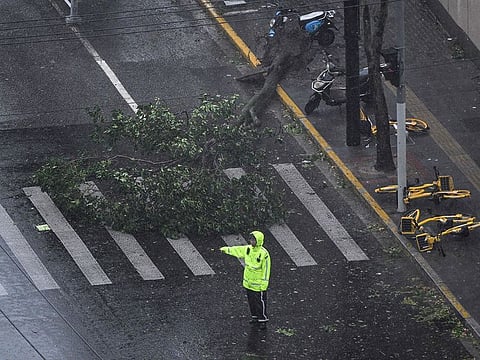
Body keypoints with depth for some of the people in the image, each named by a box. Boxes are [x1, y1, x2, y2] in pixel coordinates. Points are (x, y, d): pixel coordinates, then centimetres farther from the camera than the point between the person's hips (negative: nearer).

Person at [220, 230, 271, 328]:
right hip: (248, 282, 7)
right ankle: (255, 317, 34)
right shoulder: (248, 249, -3)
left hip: (259, 284, -7)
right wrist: (226, 249, 26)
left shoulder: (264, 254, -23)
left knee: (260, 301, 2)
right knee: (251, 301, 19)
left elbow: (266, 270, -20)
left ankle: (263, 319, 16)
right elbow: (237, 250, 16)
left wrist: (264, 284, -19)